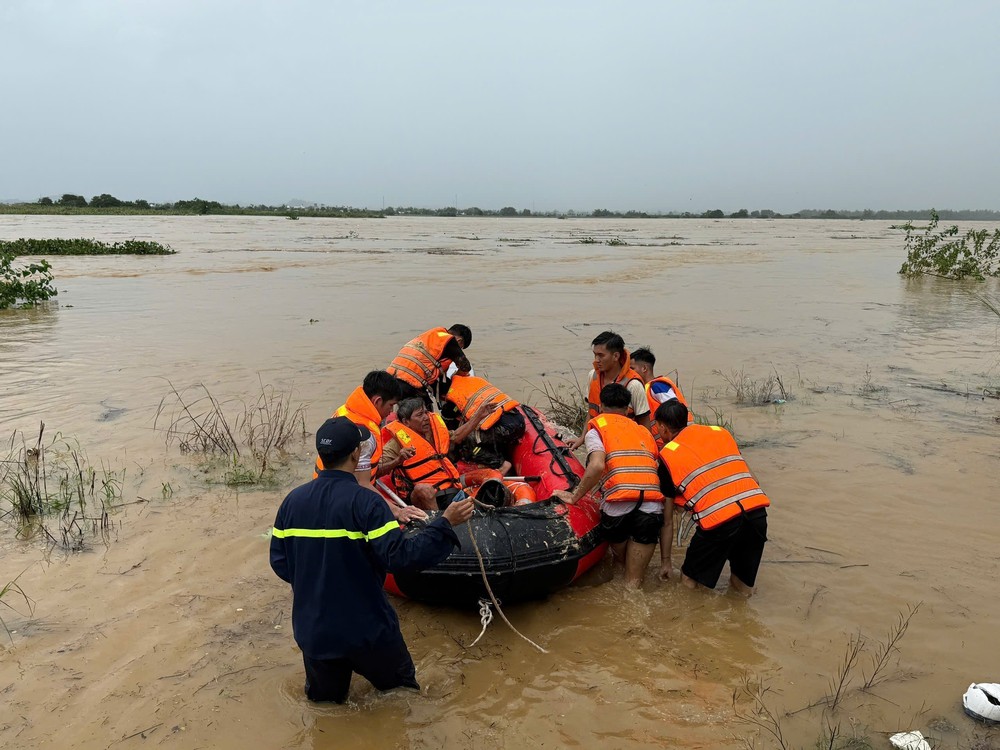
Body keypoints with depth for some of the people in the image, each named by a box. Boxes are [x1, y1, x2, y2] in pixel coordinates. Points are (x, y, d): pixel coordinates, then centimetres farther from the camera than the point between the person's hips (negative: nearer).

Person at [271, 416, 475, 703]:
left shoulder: (293, 500, -2)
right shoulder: (363, 501, -20)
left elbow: (279, 563, 6)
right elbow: (399, 556, -26)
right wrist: (445, 523, -20)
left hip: (312, 632, 5)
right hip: (366, 629, -4)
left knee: (323, 701, 25)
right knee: (402, 691, 17)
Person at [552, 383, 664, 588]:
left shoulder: (596, 427, 11)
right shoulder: (644, 431, 27)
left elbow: (597, 466, -8)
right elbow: (654, 467, 19)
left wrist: (574, 497, 1)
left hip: (619, 501, -3)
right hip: (653, 503, 3)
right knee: (634, 582, 11)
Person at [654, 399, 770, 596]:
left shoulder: (667, 455, 11)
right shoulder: (720, 432, 22)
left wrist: (665, 560, 23)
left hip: (718, 520, -5)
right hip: (757, 510, 5)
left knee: (690, 584, 16)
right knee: (743, 588, 23)